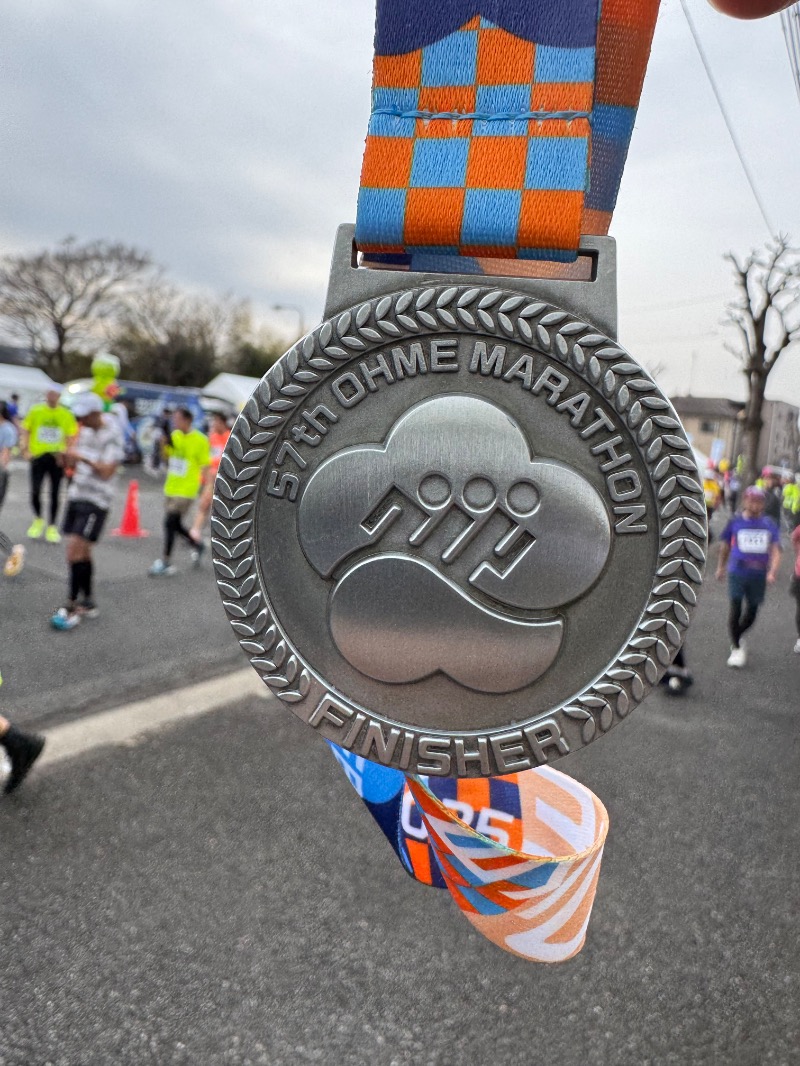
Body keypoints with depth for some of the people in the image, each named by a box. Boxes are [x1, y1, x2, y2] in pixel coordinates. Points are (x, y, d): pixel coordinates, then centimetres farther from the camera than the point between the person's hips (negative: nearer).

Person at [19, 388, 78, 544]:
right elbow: (25, 431, 7)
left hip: (56, 458, 0)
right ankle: (38, 520, 21)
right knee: (35, 491, -4)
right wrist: (25, 449, -6)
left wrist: (65, 454, -8)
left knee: (54, 494, 4)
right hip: (38, 456, 0)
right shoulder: (35, 411, 2)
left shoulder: (66, 414, 2)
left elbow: (70, 437, 5)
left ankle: (52, 527, 16)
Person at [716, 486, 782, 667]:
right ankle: (736, 648, 2)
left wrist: (772, 572, -14)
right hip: (737, 572, -2)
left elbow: (775, 550, 1)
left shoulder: (769, 524, 4)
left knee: (751, 611, 9)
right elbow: (725, 545, 15)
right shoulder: (735, 522, 2)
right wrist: (721, 567, 22)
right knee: (736, 607, -9)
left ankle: (736, 637, 37)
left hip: (759, 575, 2)